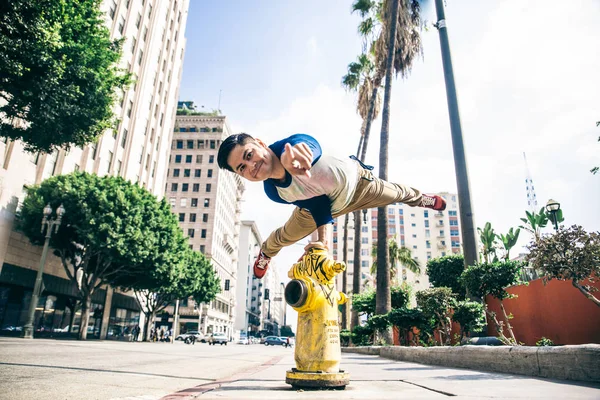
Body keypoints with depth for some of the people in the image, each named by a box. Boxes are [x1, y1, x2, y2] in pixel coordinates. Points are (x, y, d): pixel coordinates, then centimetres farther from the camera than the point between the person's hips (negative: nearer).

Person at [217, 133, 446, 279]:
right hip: (319, 205, 3)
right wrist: (322, 241, -29)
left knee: (396, 194, 22)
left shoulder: (293, 145, -45)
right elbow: (317, 206, -21)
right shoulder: (273, 192, -30)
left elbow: (309, 145, -71)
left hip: (354, 180, -2)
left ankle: (419, 198, 62)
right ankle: (266, 253, 57)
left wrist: (294, 154, -94)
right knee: (287, 236, 18)